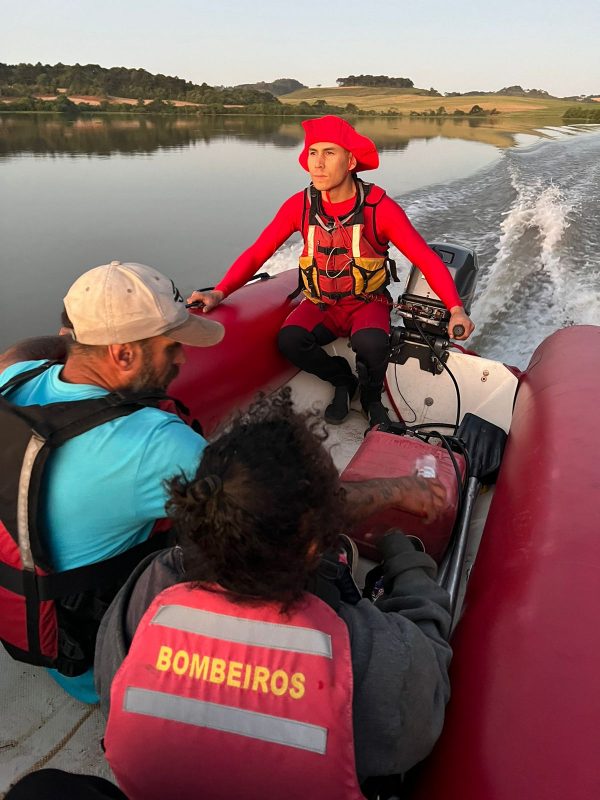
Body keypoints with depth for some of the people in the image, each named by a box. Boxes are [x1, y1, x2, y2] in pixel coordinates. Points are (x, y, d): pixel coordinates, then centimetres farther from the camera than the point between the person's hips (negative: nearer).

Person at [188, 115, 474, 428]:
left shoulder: (379, 208, -16)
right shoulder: (300, 205, -8)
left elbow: (426, 258, -15)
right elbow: (256, 254, -6)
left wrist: (456, 309, -30)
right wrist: (219, 293, -22)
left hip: (367, 303, -2)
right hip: (320, 304, 3)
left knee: (370, 343, -35)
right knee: (289, 340, -28)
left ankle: (371, 394, 2)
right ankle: (342, 380, 4)